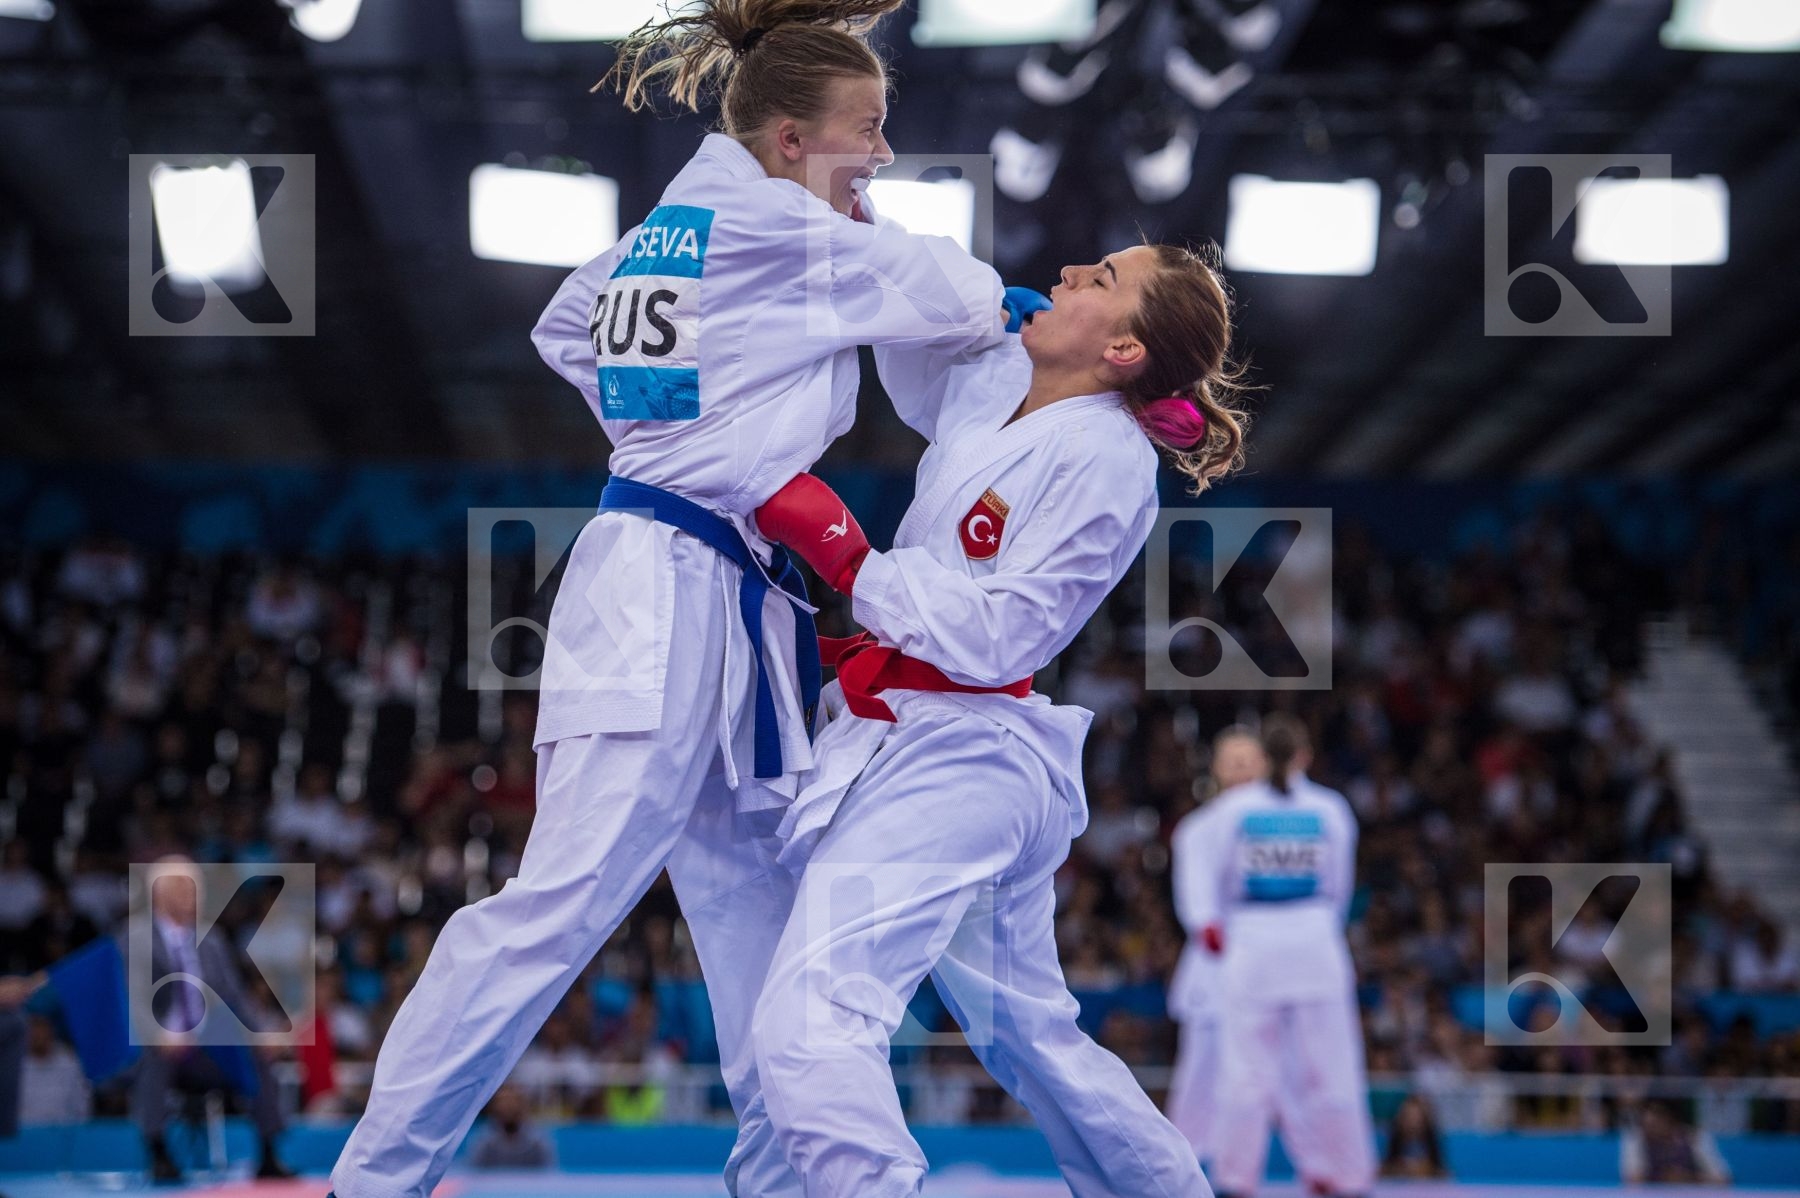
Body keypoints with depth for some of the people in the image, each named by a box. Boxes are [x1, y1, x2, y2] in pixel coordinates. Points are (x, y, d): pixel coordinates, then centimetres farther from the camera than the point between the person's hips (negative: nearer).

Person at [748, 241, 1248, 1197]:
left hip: (959, 751, -10)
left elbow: (995, 636, -19)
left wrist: (842, 553, -19)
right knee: (1028, 1033, 22)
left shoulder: (1106, 458, -14)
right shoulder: (994, 384, 8)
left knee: (808, 1025, -25)